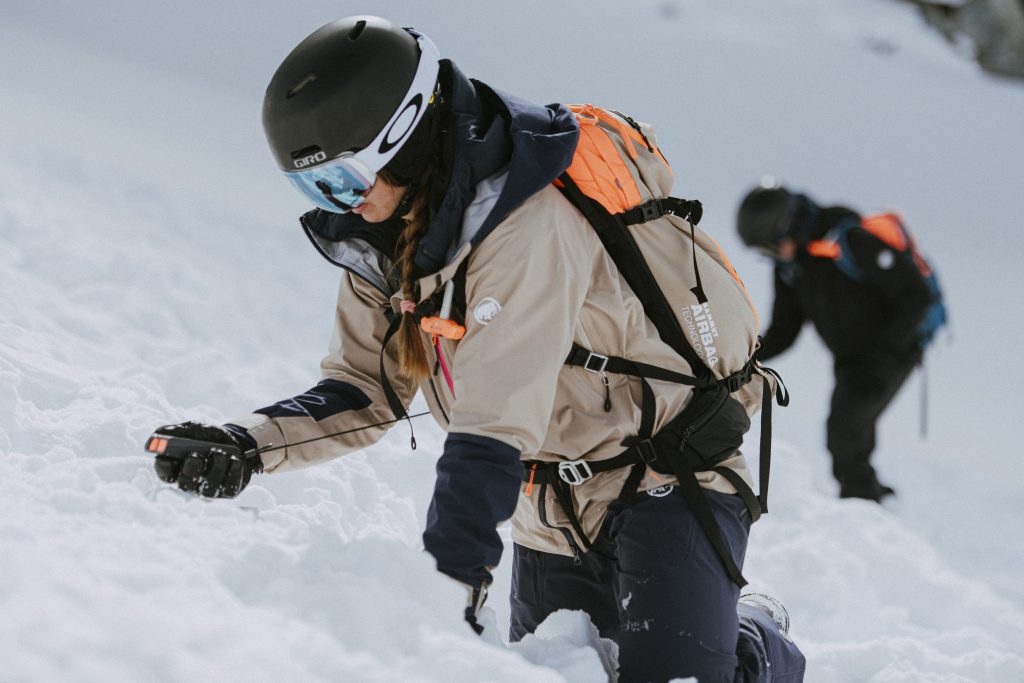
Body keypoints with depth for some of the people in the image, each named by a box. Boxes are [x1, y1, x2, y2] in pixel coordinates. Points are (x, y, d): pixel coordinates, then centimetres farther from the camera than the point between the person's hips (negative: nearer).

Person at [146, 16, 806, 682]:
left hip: (664, 483, -8)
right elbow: (364, 392, 1)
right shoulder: (385, 237, -1)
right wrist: (247, 445, -15)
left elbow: (495, 429, -35)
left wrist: (450, 580, -41)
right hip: (553, 520, 8)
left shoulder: (527, 228, -28)